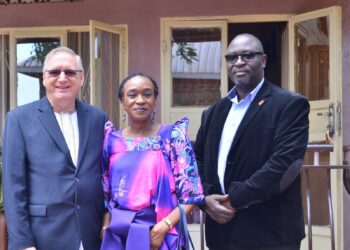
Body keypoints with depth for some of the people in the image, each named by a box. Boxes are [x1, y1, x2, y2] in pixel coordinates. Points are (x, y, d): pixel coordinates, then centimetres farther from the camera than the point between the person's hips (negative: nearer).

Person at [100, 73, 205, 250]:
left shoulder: (173, 136, -4)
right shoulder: (112, 140, 5)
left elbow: (190, 194, -7)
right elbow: (103, 192, 10)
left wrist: (163, 227, -16)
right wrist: (105, 226, -4)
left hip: (157, 234, -3)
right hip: (116, 234, 3)